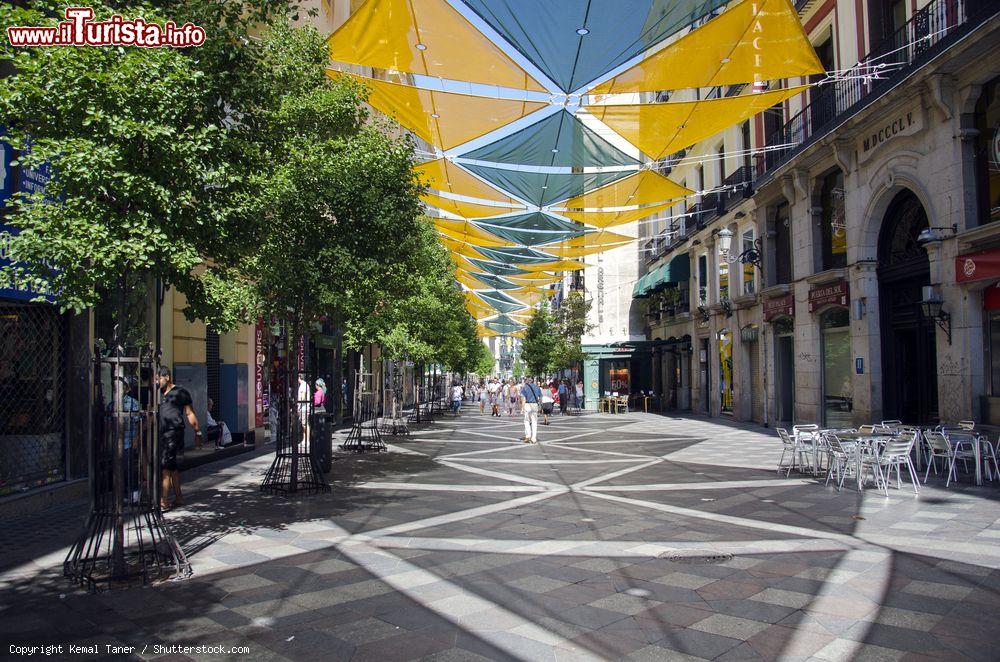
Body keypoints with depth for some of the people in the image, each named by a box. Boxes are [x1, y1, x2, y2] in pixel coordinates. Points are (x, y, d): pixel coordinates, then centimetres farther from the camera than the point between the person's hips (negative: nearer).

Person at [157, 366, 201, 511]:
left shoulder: (180, 392, -1)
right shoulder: (158, 394, 16)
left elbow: (189, 414, 0)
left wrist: (197, 432, 1)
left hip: (174, 433, -7)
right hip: (162, 433, 7)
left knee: (166, 466, -14)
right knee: (172, 467, 12)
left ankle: (162, 501, -15)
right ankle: (178, 498, 20)